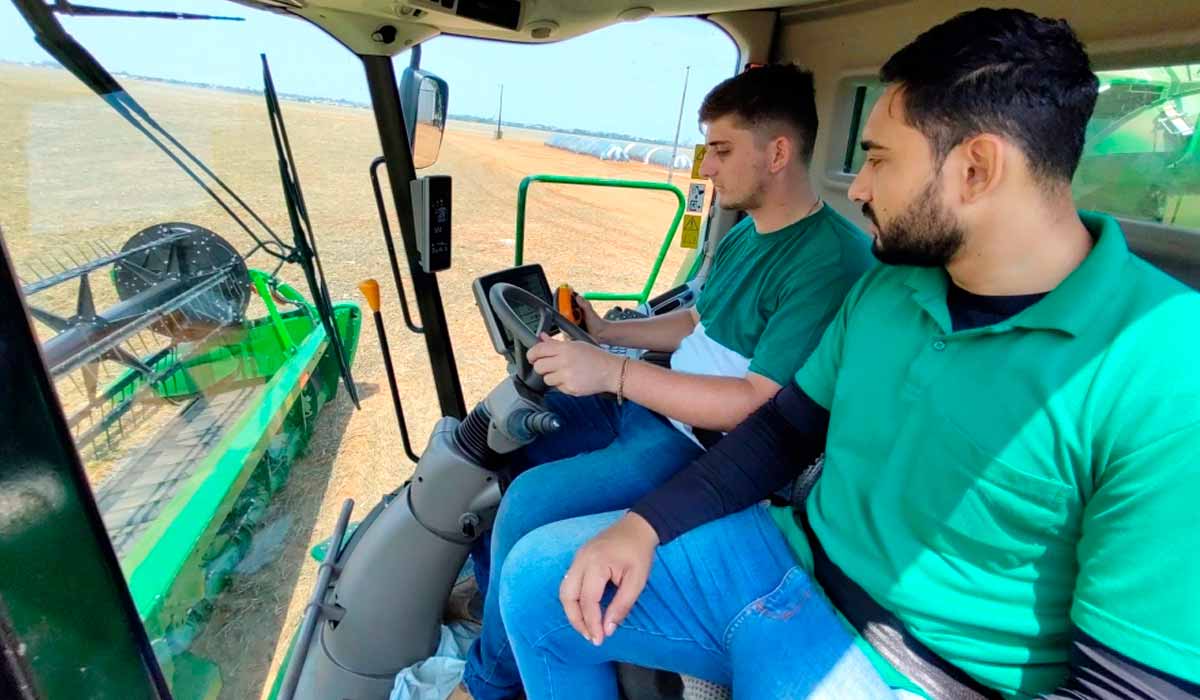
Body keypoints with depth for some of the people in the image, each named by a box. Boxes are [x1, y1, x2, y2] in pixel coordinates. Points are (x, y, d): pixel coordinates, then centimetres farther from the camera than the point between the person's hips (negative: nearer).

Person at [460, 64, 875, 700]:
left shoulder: (830, 260, -20)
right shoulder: (746, 233, 10)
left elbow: (762, 406, -26)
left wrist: (614, 372, -29)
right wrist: (606, 331, 8)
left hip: (706, 448, -9)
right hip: (648, 407, 10)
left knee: (528, 503, -21)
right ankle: (484, 589, 29)